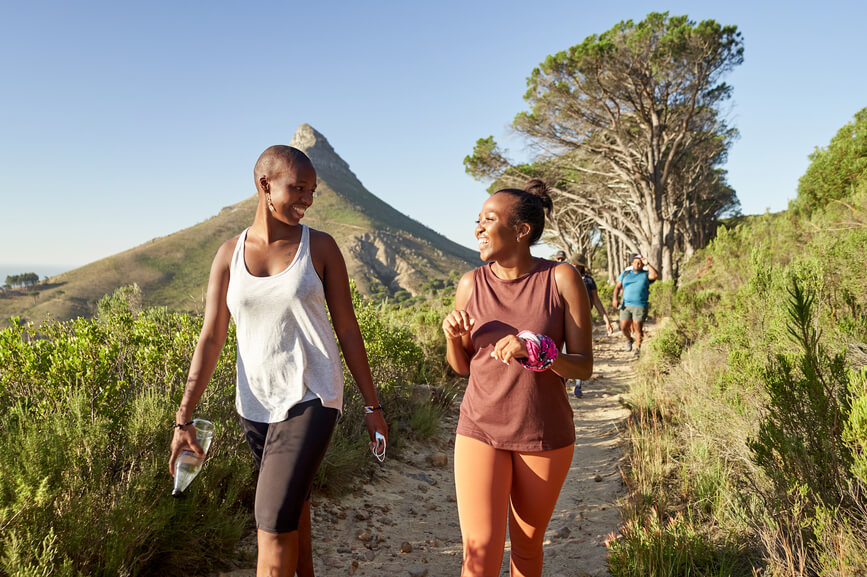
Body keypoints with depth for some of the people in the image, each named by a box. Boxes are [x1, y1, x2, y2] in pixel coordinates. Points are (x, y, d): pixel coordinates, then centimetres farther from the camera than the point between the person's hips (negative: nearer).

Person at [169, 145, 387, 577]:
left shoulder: (320, 247, -3)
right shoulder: (229, 253, 2)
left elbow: (347, 329, 0)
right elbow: (211, 338, 1)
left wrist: (372, 404, 1)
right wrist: (183, 418, -4)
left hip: (310, 398, -3)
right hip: (256, 402, 3)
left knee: (273, 524, -7)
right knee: (292, 503, 20)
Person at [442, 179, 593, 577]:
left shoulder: (562, 279, -9)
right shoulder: (471, 284, -2)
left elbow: (583, 366, -9)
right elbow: (461, 367, 8)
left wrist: (535, 350, -26)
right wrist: (452, 337, -14)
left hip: (546, 436, 0)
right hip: (481, 430, 1)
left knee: (527, 544, 15)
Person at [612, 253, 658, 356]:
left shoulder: (646, 274, 4)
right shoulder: (625, 273, 11)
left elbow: (655, 275, -17)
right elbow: (618, 287, 5)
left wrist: (647, 264, -13)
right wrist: (615, 298, -10)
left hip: (640, 306, -2)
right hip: (626, 305, 2)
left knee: (638, 328, -3)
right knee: (624, 327, 2)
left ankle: (637, 348, 10)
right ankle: (629, 340, 32)